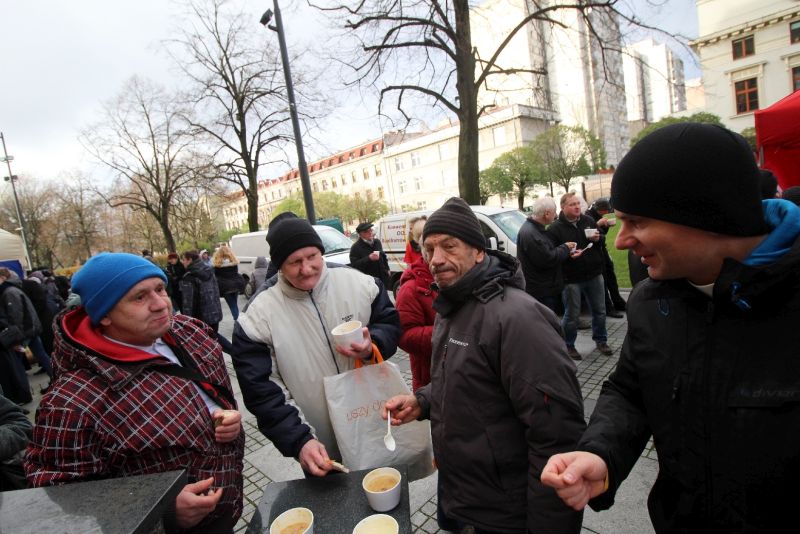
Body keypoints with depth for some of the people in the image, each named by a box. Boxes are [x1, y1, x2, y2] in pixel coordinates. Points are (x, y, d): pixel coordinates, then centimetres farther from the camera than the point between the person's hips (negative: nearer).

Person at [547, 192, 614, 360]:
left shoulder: (588, 221, 5)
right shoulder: (555, 228, -11)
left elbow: (603, 238, 16)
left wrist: (598, 238, -6)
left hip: (594, 275, 5)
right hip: (571, 278, -5)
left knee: (599, 311, 16)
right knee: (572, 315, 5)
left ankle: (601, 341, 36)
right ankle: (568, 346, 23)